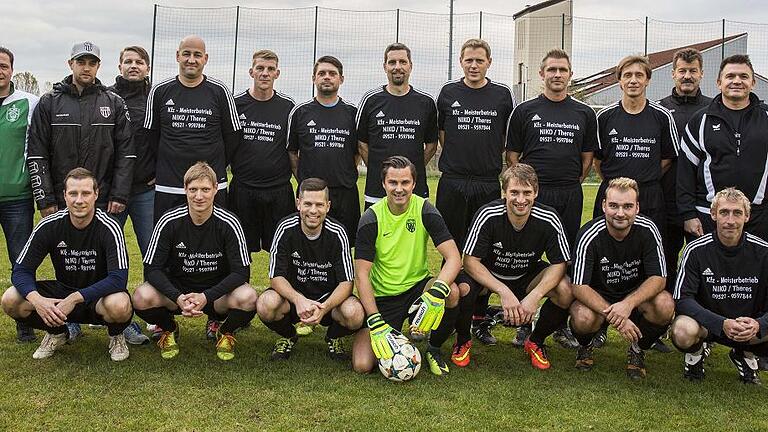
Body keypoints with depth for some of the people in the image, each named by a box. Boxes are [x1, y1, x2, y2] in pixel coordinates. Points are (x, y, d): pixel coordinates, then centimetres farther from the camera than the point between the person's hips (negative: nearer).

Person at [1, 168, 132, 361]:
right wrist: (37, 300, -30)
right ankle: (56, 333, 10)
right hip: (62, 291, 4)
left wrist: (75, 298, -35)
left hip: (100, 295, -3)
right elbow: (20, 270, -9)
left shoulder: (109, 228, -19)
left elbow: (118, 279, -26)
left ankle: (116, 335, 1)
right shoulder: (49, 226, -10)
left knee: (119, 305, -38)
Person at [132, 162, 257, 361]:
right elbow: (151, 269, -11)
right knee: (142, 297, -29)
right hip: (176, 290, 1)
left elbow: (241, 272, -15)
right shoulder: (169, 222, -12)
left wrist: (206, 296, -29)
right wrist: (178, 297, -29)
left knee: (248, 298, -32)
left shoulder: (229, 223, -14)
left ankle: (226, 333, 5)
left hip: (216, 293, -1)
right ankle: (169, 330, 8)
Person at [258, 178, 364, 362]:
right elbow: (276, 277, -14)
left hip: (329, 298, 0)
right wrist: (299, 300, -35)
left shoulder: (337, 233, -14)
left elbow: (346, 282, -15)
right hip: (292, 293, 1)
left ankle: (333, 337, 8)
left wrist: (324, 308, -34)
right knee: (266, 305, -32)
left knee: (355, 314, -32)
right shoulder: (286, 229, -14)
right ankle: (288, 336, 5)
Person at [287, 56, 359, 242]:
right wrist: (302, 177, 4)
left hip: (345, 193, 1)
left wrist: (346, 176, 7)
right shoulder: (300, 112, 5)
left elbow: (359, 151, 14)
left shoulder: (352, 112, 7)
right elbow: (291, 151, 10)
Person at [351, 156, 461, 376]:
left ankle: (434, 347, -2)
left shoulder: (425, 211, -8)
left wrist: (437, 293, -36)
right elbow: (361, 275, -13)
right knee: (362, 365, -18)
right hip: (382, 298, -1)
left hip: (417, 287, 1)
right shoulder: (371, 219, -11)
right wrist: (376, 324, -24)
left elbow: (454, 258, -16)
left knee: (451, 293, -33)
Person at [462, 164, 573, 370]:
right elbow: (470, 260, -23)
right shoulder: (488, 215, -26)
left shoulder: (549, 219, -22)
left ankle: (535, 342, 3)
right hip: (487, 275, -2)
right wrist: (504, 292, -34)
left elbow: (559, 264, -15)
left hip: (527, 277, 2)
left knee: (566, 291, -26)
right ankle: (462, 340, 0)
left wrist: (535, 296, -31)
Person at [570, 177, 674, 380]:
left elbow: (658, 278, -16)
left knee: (665, 305, -29)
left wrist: (628, 304, -34)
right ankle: (585, 346, 6)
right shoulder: (589, 235, -22)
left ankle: (638, 348, 2)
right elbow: (579, 287, -24)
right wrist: (612, 314, -37)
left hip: (637, 294, 2)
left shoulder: (647, 230, -16)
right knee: (583, 319, -35)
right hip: (597, 297, -2)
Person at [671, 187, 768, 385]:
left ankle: (745, 355, 9)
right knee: (683, 332, -37)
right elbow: (682, 299, -18)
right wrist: (722, 324, -31)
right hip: (706, 323, -2)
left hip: (750, 328, 3)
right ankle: (696, 354, 4)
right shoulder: (697, 250, -12)